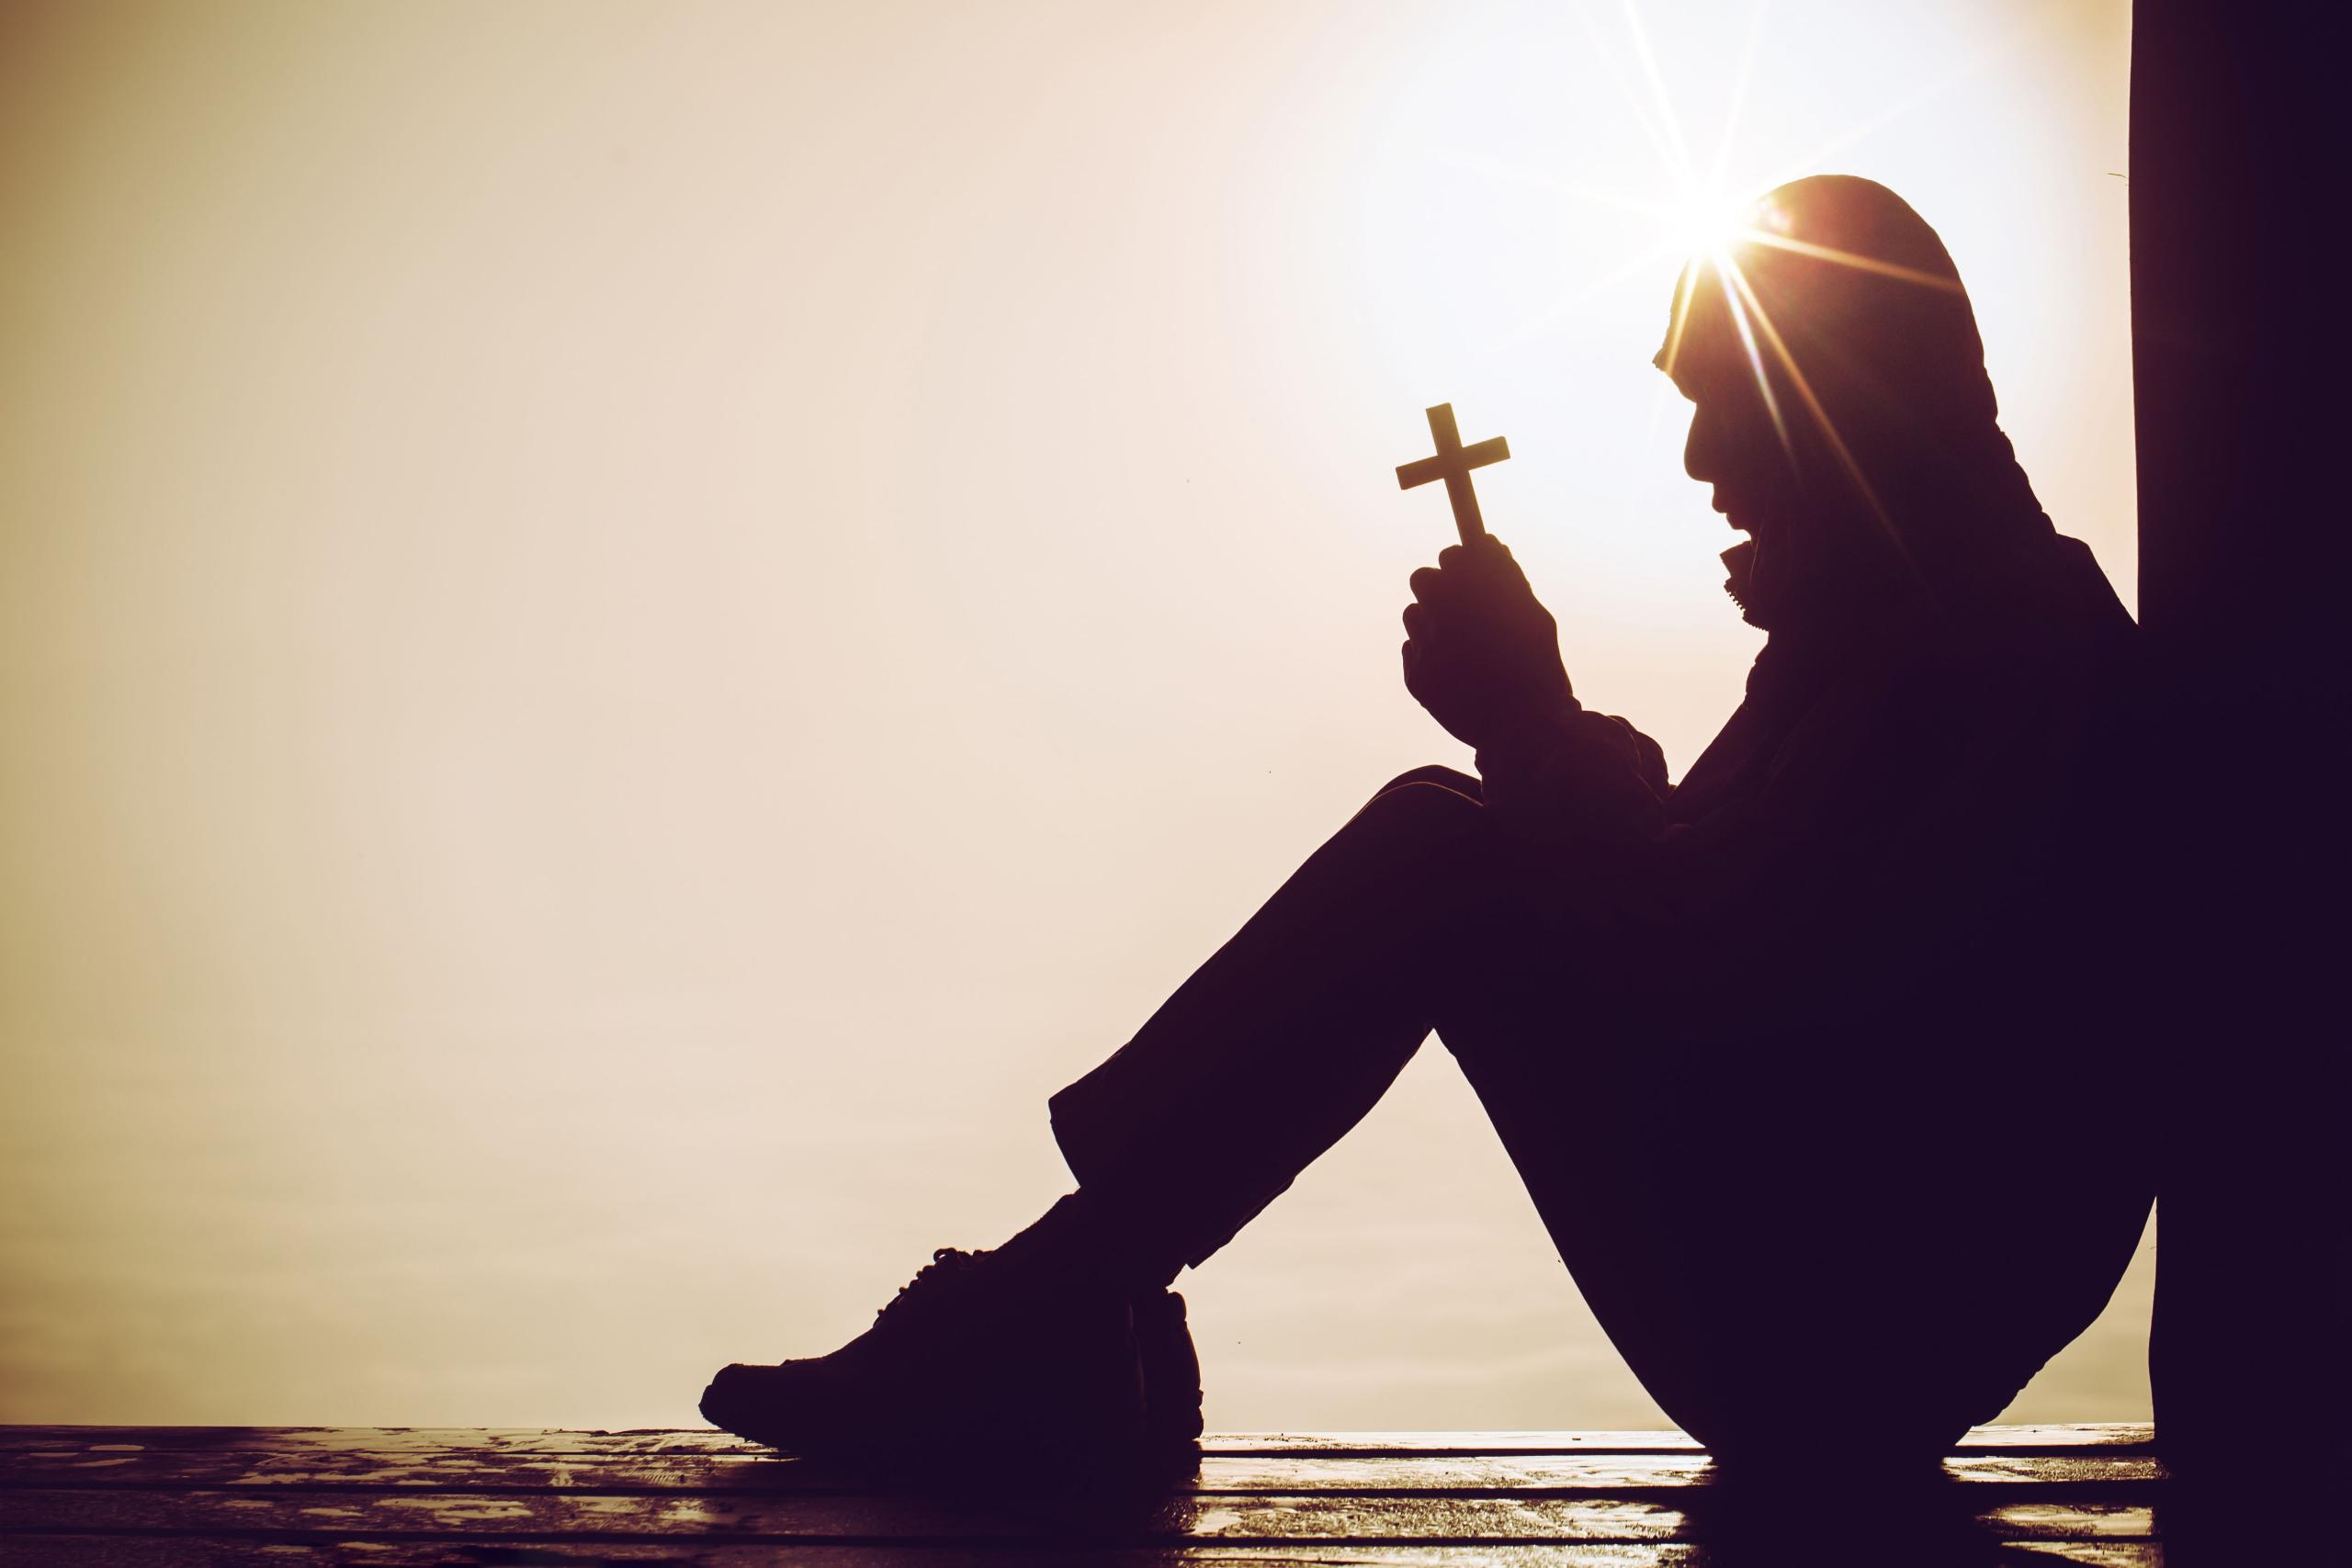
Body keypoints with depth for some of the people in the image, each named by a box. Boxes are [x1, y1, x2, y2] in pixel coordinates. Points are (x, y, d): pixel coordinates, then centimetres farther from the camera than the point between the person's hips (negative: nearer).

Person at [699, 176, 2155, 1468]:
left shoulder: (1998, 651, -16)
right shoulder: (1898, 627, 15)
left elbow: (1700, 986, -24)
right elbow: (1694, 898, 14)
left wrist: (1531, 722, -12)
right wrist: (1551, 737, -2)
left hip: (1845, 1343, -9)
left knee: (1444, 861, -15)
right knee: (1443, 838, 2)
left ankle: (1044, 1311, -10)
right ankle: (1058, 1320, -3)